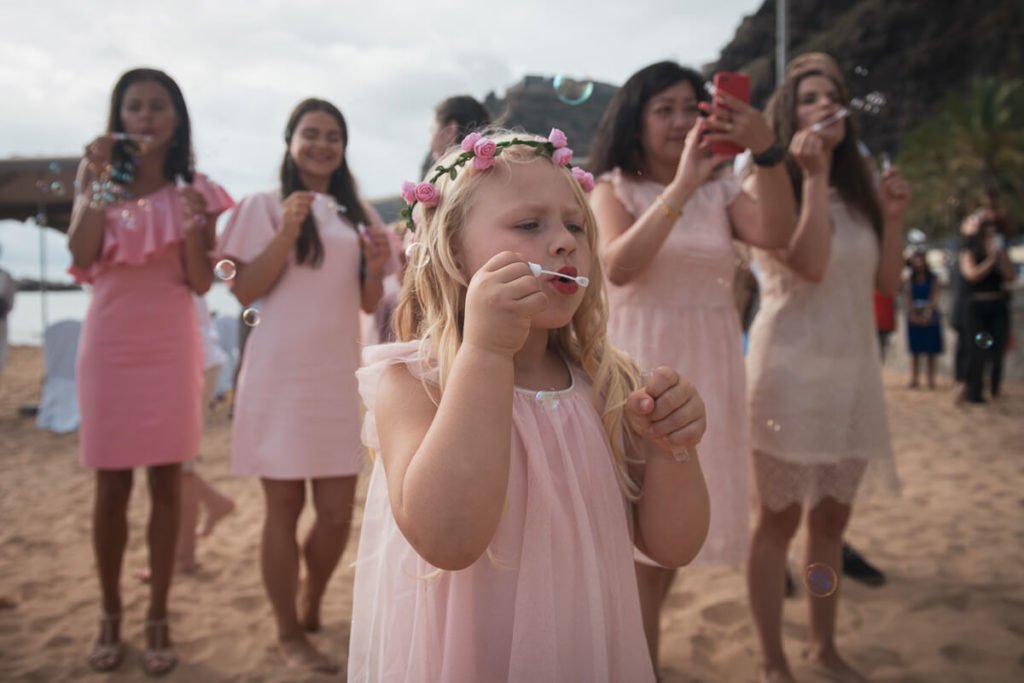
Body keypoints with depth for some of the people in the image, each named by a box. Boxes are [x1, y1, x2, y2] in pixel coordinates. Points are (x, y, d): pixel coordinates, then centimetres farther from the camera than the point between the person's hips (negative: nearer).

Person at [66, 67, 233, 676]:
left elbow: (201, 283, -3)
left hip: (171, 347, -1)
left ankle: (159, 618, 16)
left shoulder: (195, 191, 3)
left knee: (167, 482, 4)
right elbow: (81, 256, -11)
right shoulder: (98, 180, 6)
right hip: (109, 346, 1)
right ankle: (111, 615, 23)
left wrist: (194, 223, -17)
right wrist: (100, 181, -15)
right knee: (111, 487, 7)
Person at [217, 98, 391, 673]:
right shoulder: (265, 206, 0)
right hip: (281, 377, -4)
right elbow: (244, 291, -6)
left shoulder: (359, 214, 13)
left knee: (338, 515, 7)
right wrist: (287, 233, -17)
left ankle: (312, 610, 34)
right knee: (284, 509, 5)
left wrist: (377, 267, -6)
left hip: (339, 376, 4)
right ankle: (290, 632, 21)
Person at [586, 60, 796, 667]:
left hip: (707, 368, 4)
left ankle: (632, 648, 33)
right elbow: (618, 266, -21)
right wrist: (682, 185, -28)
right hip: (639, 367, -4)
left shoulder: (722, 188, 8)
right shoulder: (614, 188, -2)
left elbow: (777, 236, -11)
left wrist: (768, 152, -23)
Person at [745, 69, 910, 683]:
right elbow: (810, 265, -21)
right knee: (782, 518, 1)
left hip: (854, 367, 7)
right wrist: (814, 176, -19)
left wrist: (892, 216, 0)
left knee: (833, 517, 14)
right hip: (794, 367, -6)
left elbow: (887, 282, 11)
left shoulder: (857, 190, 12)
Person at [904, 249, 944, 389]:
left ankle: (931, 380, 4)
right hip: (914, 320, 1)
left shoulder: (933, 279, 3)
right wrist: (913, 316, -12)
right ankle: (914, 379, 4)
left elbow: (934, 299, -5)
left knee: (931, 351, 1)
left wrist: (927, 316, -17)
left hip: (930, 319, -1)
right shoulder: (910, 280, 6)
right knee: (915, 351, 2)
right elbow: (908, 300, 0)